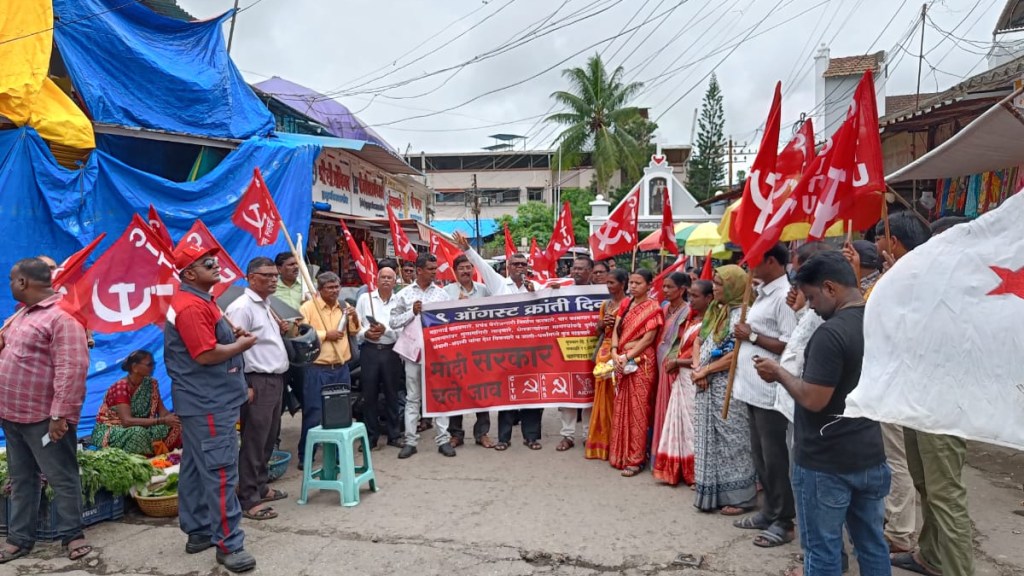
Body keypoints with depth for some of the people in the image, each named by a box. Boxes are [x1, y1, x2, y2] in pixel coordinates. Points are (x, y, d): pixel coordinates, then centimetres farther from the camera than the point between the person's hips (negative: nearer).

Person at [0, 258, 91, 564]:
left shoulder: (61, 315, -18)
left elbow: (72, 368, -24)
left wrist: (59, 414, -26)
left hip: (44, 418, -9)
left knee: (62, 479, 3)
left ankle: (72, 534, 15)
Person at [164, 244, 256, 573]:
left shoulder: (199, 301, 15)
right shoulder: (191, 307, -19)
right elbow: (207, 355, -25)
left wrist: (233, 336, 7)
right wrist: (241, 345, -11)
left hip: (204, 400, 11)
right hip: (209, 403, -11)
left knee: (197, 469, 16)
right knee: (220, 471, -7)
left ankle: (198, 532, 27)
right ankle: (228, 544, -1)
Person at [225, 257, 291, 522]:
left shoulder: (266, 306, 16)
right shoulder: (242, 307, -14)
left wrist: (281, 329, 7)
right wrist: (244, 387, -21)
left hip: (275, 380, 10)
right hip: (258, 382, -10)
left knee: (269, 438, 16)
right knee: (254, 440, -4)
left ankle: (260, 486, 29)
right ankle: (248, 500, 4)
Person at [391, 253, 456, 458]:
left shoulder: (442, 293, 6)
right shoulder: (405, 294, 5)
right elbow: (394, 322, 3)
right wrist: (412, 312, -9)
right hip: (413, 352, 0)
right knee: (412, 398, 7)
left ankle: (443, 439, 10)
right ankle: (410, 440, 13)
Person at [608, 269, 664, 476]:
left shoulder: (653, 308, -6)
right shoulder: (625, 304, 12)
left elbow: (648, 338, -13)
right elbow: (616, 330, 7)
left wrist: (627, 357, -16)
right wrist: (615, 353, -9)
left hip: (641, 362, -6)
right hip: (622, 362, 6)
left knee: (637, 410, -3)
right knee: (621, 408, 11)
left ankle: (636, 459, 4)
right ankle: (620, 454, 22)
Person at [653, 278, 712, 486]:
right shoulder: (690, 319, 12)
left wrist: (677, 362, -10)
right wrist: (672, 360, 2)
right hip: (682, 377, 9)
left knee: (694, 423, 0)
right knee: (680, 422, 12)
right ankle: (679, 469, 21)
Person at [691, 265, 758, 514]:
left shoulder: (741, 314, -12)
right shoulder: (714, 311, 14)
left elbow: (737, 354, -20)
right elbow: (698, 342, 16)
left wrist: (706, 370, -13)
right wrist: (698, 369, -2)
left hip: (728, 388, -8)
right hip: (707, 387, 8)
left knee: (731, 441, 0)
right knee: (710, 440, 13)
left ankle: (739, 496, 12)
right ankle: (712, 493, 23)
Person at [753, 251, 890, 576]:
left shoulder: (831, 332, -22)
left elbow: (813, 400, -25)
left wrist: (778, 373, -9)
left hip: (825, 463, -8)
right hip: (871, 456, 8)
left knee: (823, 550, 5)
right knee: (873, 543, 18)